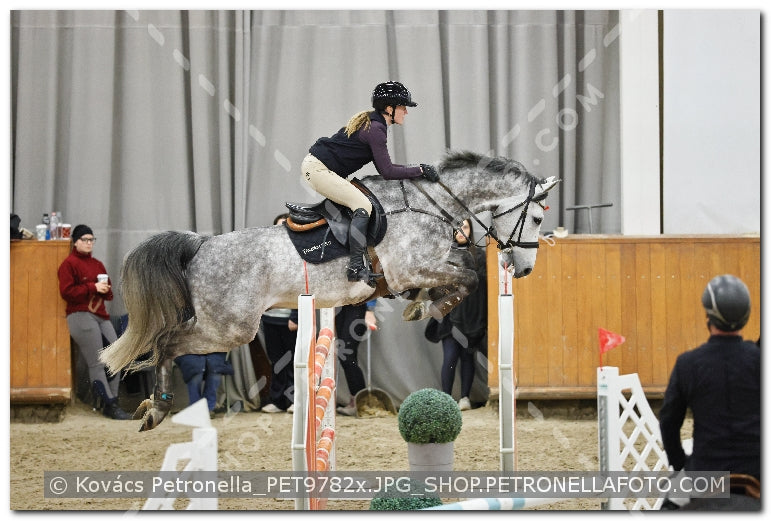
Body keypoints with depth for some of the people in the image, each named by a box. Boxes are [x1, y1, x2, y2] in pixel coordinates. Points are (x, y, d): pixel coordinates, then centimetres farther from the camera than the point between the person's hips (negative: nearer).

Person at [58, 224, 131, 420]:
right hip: (80, 315, -8)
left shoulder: (97, 264, 22)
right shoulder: (69, 264, -1)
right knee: (97, 363, -10)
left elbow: (109, 293, 24)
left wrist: (106, 290, 0)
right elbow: (66, 292, -12)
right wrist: (93, 287, -14)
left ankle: (111, 402, 8)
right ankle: (109, 405, -10)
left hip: (101, 315, 8)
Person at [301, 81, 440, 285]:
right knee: (363, 205, -18)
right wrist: (419, 171, -9)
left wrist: (415, 169, 10)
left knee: (359, 202, 17)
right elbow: (387, 172, -16)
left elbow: (383, 165, 18)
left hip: (315, 165, 11)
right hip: (318, 168, -11)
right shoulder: (376, 129, -16)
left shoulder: (370, 121, 15)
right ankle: (356, 267, -24)